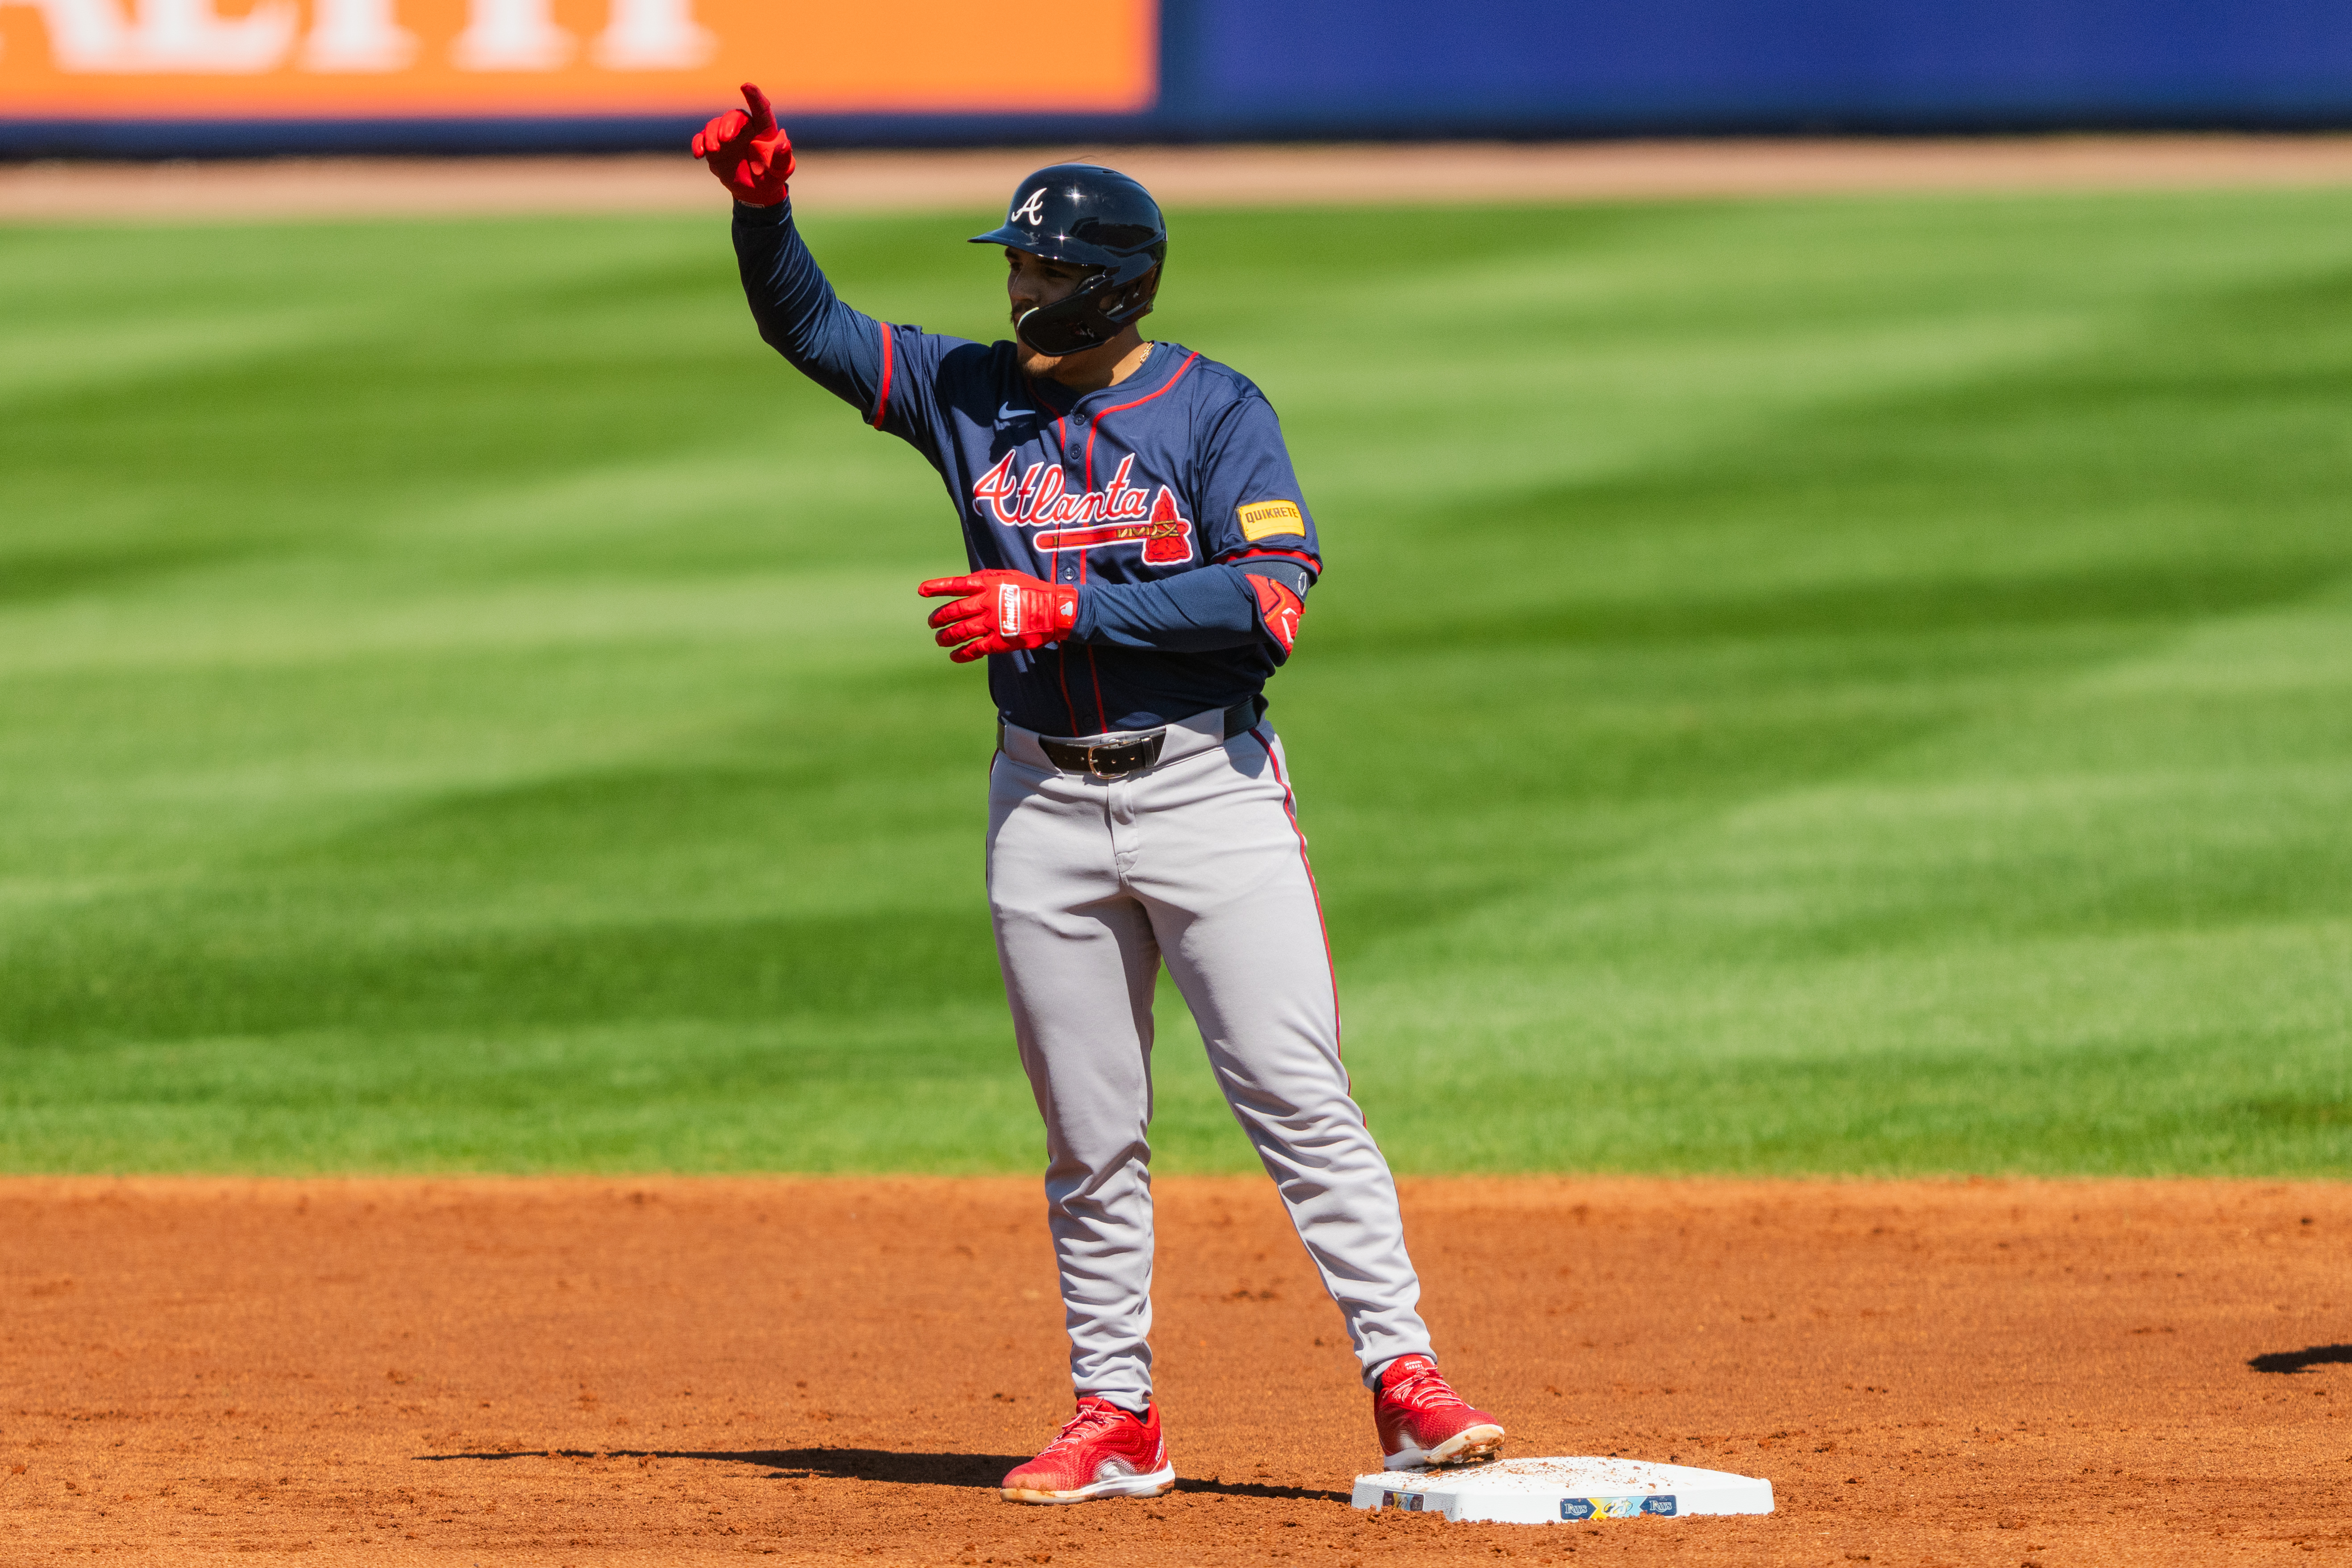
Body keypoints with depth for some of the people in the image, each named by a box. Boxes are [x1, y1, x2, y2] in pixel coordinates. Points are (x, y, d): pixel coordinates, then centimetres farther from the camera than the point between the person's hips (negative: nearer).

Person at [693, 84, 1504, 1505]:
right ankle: (1116, 1421, 11)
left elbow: (1276, 596, -16)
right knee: (1090, 1133, 6)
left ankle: (1406, 1384, -9)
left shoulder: (1215, 412, -5)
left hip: (1207, 787, -4)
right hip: (1046, 801, 4)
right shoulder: (973, 396, 9)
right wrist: (763, 209, -10)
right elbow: (807, 324, 10)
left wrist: (1065, 608, -20)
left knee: (1296, 1094, -10)